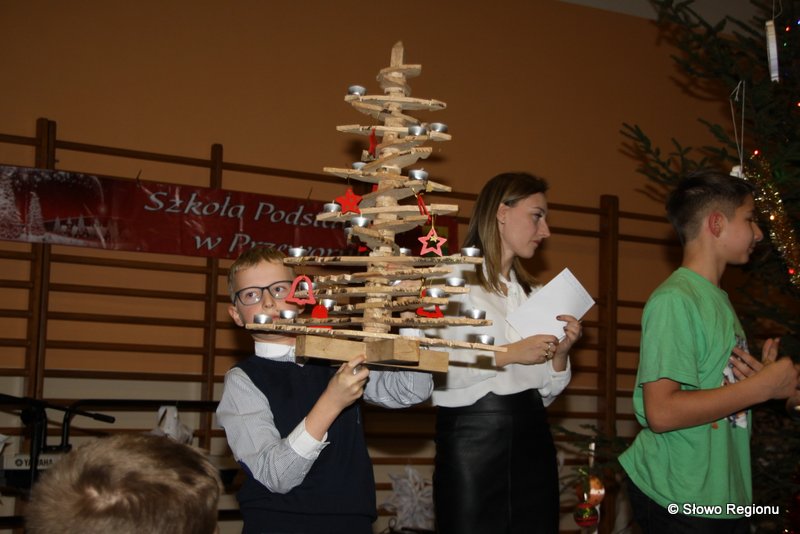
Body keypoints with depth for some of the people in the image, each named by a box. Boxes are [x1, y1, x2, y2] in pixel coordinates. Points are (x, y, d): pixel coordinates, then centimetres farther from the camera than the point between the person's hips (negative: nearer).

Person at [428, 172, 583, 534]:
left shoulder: (533, 294, 16)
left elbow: (546, 392, 16)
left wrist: (560, 355, -2)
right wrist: (507, 354, -14)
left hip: (532, 437, 6)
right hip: (472, 435, -6)